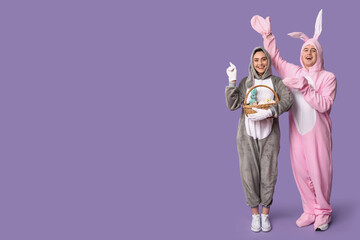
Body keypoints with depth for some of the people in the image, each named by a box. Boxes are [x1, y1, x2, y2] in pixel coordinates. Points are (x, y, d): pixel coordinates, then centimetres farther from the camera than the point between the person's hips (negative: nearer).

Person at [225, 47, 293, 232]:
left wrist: (267, 113, -30)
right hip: (247, 134, 1)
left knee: (268, 175, 3)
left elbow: (287, 101, -19)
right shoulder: (245, 82, 4)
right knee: (249, 174, 2)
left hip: (269, 134, 0)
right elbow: (232, 105, -8)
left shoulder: (276, 82, 0)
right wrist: (232, 81, -13)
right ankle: (255, 214, 19)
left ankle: (265, 214, 21)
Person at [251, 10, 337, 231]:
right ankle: (310, 211, 18)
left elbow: (325, 104, -13)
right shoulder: (294, 72, 9)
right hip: (297, 130, 4)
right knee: (301, 172, 6)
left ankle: (323, 212, 15)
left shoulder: (328, 77, -2)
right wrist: (267, 34, 8)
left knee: (319, 171, -1)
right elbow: (276, 57, 17)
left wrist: (304, 88, -20)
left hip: (317, 132, -4)